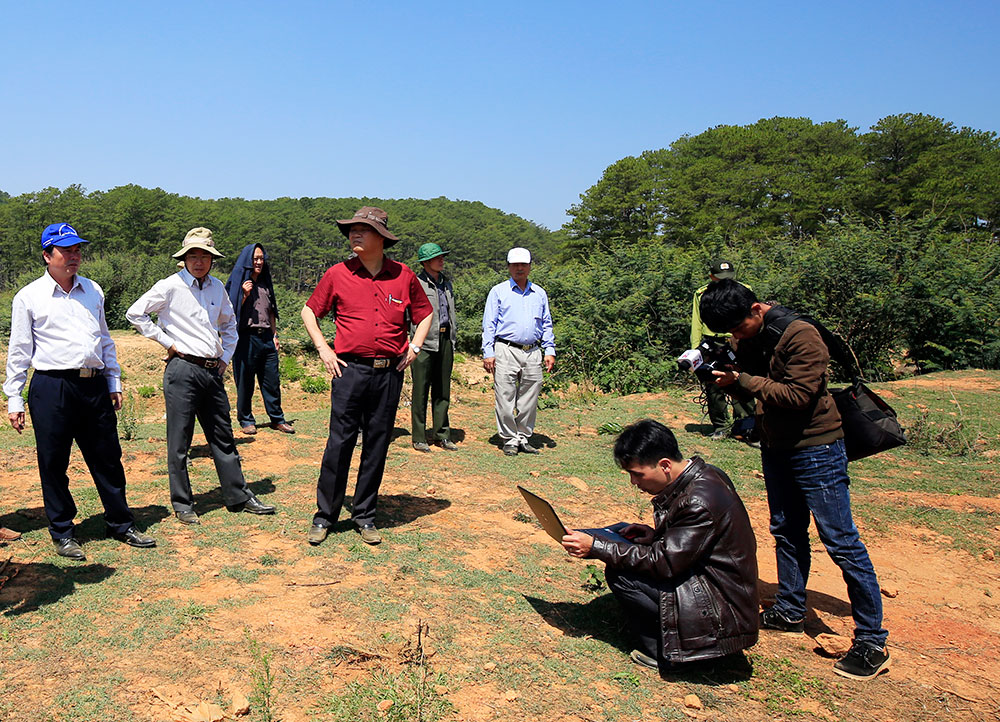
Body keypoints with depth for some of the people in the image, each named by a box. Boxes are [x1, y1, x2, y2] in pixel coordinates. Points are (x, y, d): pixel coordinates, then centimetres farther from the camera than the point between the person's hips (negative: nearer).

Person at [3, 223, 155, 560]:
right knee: (53, 464, 5)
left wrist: (114, 382, 16)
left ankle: (122, 525, 22)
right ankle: (62, 534, 20)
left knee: (108, 459, 9)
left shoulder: (93, 291, 13)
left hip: (95, 386, 4)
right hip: (51, 388, -3)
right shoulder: (29, 297, 0)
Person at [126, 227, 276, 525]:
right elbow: (135, 314, -2)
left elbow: (229, 322, 27)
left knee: (223, 437, 11)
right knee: (179, 442, 2)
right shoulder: (171, 287, -5)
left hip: (212, 370, 6)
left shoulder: (217, 287, 12)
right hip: (183, 369, -5)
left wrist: (226, 355, 16)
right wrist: (167, 341, -5)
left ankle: (239, 497, 19)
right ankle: (182, 504, 13)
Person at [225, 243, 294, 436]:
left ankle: (277, 418, 15)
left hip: (266, 338, 5)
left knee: (272, 380, 6)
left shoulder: (265, 283, 17)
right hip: (246, 338, -5)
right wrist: (245, 295, -16)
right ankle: (246, 420, 14)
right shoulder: (237, 282, 0)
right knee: (245, 382, 2)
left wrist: (274, 335, 16)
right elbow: (232, 311, -4)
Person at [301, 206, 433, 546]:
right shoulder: (338, 274, 2)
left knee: (377, 446, 7)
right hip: (350, 369, -2)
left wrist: (414, 347, 8)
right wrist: (323, 349, 4)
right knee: (339, 444, -2)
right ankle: (324, 516, 12)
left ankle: (365, 516, 20)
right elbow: (309, 311, 13)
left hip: (390, 373, 2)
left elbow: (425, 314, 20)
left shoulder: (404, 276, 5)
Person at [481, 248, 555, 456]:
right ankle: (509, 439, 7)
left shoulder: (539, 294, 17)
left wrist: (550, 351, 10)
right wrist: (488, 353, -5)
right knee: (506, 399, -4)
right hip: (506, 351, -3)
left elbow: (547, 325, 20)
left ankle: (523, 438, 16)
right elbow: (489, 324, 3)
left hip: (533, 353, 3)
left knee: (529, 400, 5)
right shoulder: (498, 291, 7)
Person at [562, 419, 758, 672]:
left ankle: (663, 652, 0)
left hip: (720, 610, -10)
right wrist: (656, 535, 1)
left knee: (620, 574, -17)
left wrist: (596, 547, -22)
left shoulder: (700, 501, -27)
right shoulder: (700, 475, 2)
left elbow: (664, 563, -24)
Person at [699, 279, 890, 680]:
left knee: (841, 542, -4)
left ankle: (872, 643, 5)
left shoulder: (801, 335, -21)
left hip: (816, 449, -8)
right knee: (786, 533, 17)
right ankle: (790, 611, 32)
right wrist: (725, 380, -11)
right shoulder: (747, 340, 4)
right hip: (775, 448, 8)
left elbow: (799, 395, -26)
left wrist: (742, 381, -26)